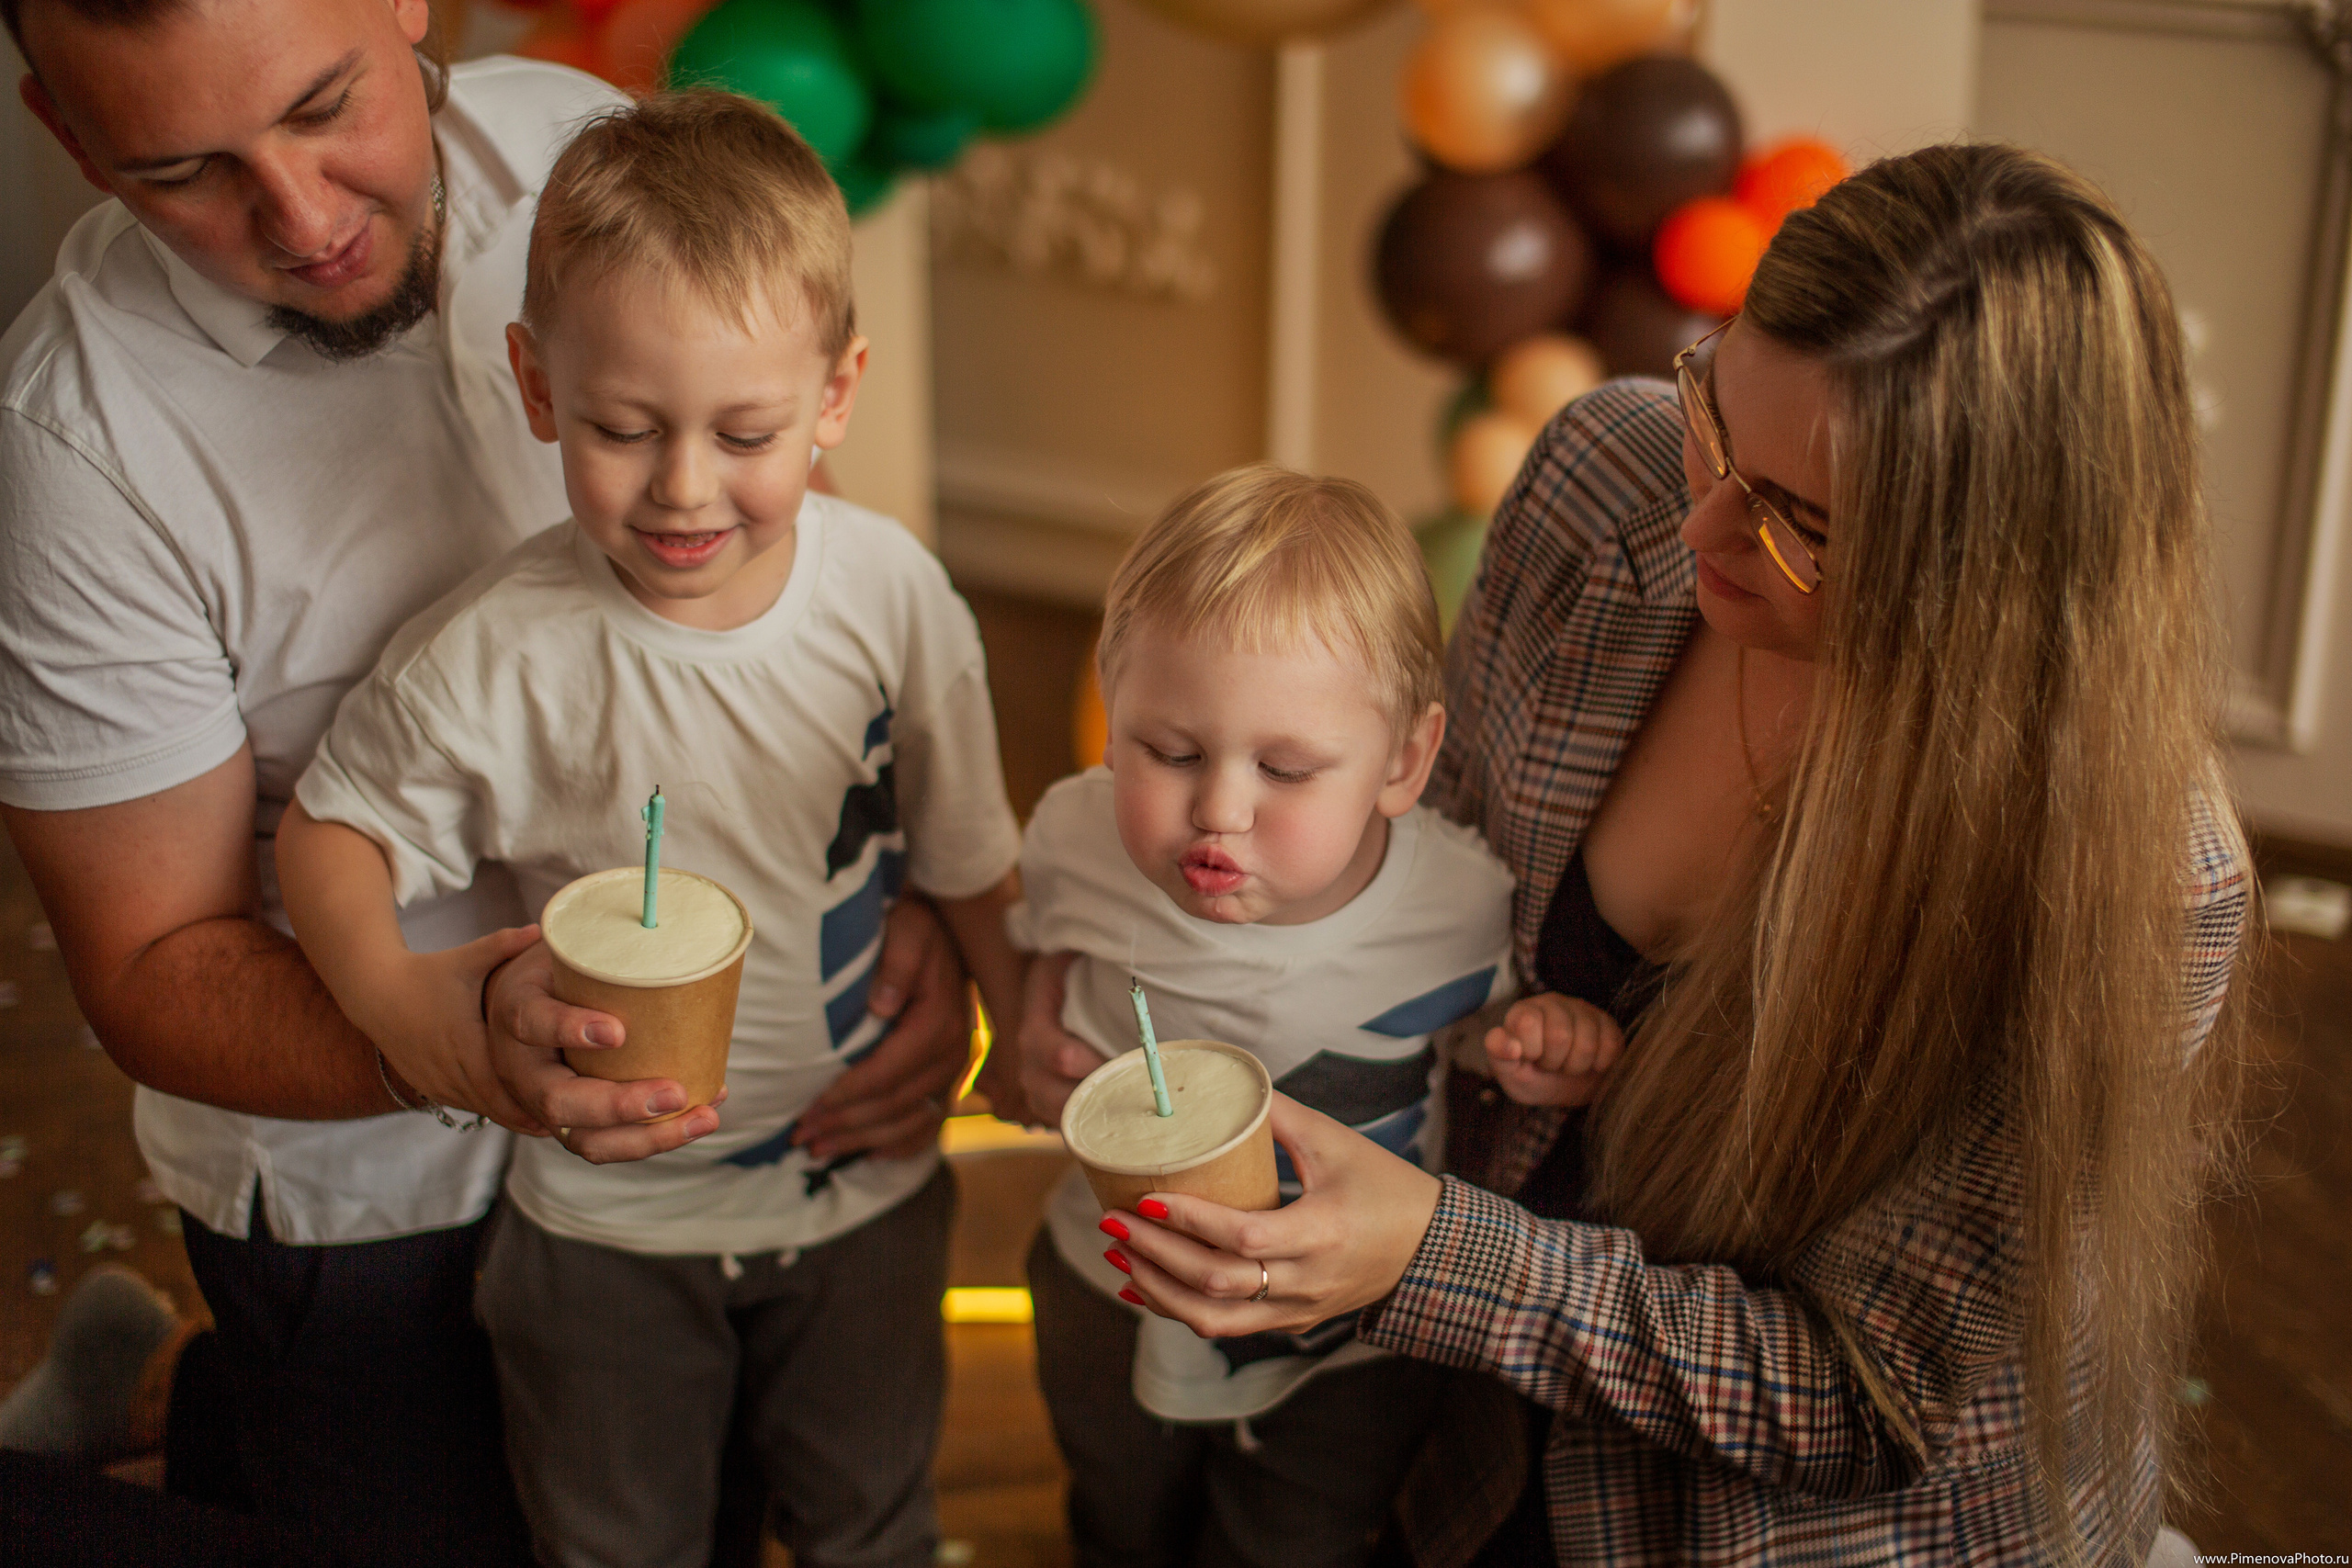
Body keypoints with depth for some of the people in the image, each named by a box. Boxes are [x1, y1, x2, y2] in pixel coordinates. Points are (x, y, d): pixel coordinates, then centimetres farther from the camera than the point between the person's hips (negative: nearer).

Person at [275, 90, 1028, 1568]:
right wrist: (390, 990, -27)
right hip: (610, 1219, -1)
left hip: (866, 1182, 2)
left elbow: (970, 857, -4)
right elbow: (333, 825, -9)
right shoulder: (498, 655, -24)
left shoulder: (891, 588, -17)